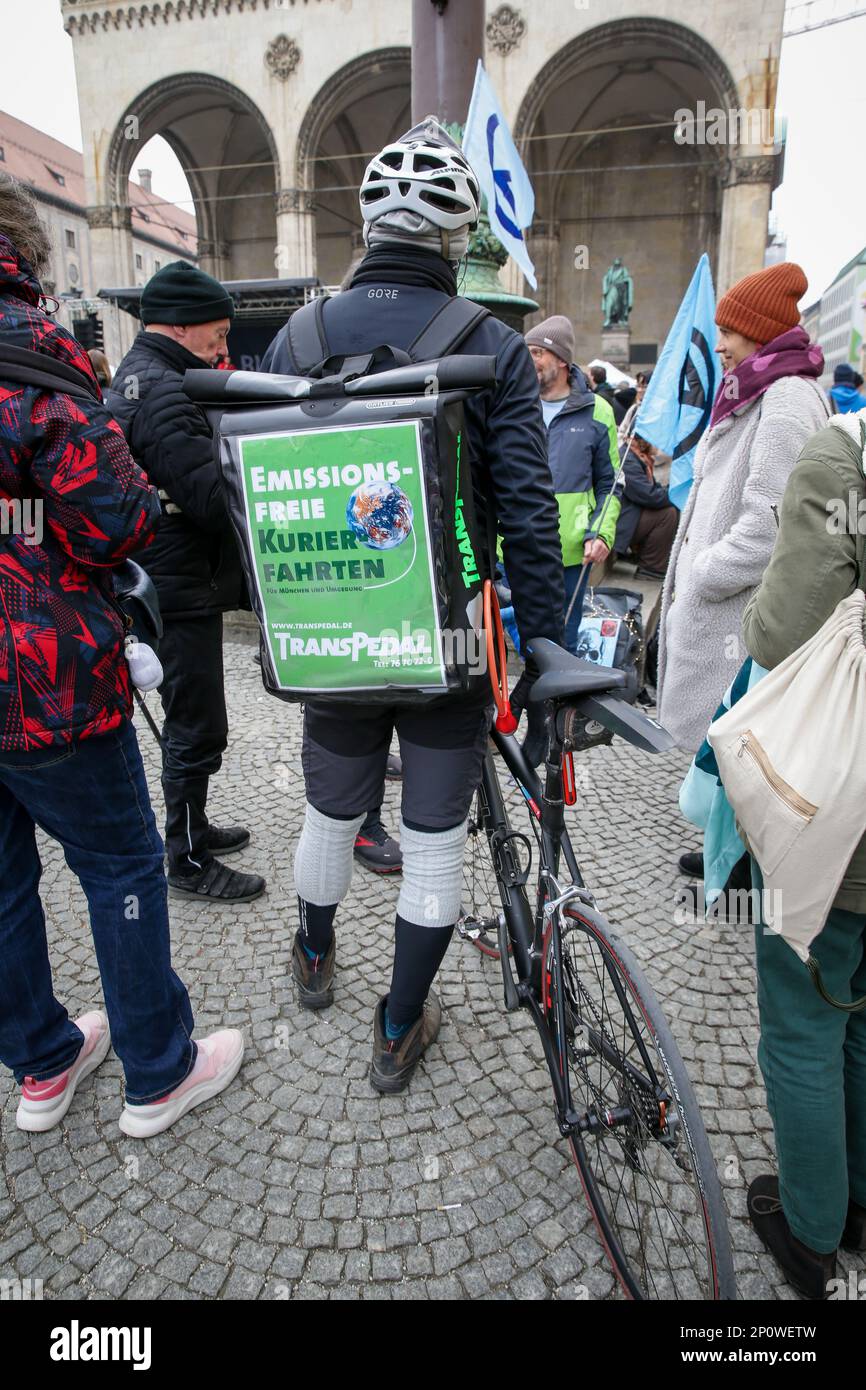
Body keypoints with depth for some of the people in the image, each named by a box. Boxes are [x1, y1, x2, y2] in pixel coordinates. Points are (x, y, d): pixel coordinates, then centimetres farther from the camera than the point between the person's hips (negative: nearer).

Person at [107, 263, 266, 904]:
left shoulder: (135, 377, 16)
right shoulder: (161, 391, -19)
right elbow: (215, 498, -27)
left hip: (171, 584, 11)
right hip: (182, 591, -11)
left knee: (189, 721, 21)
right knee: (198, 729, 0)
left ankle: (191, 826, 37)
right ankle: (189, 861, 15)